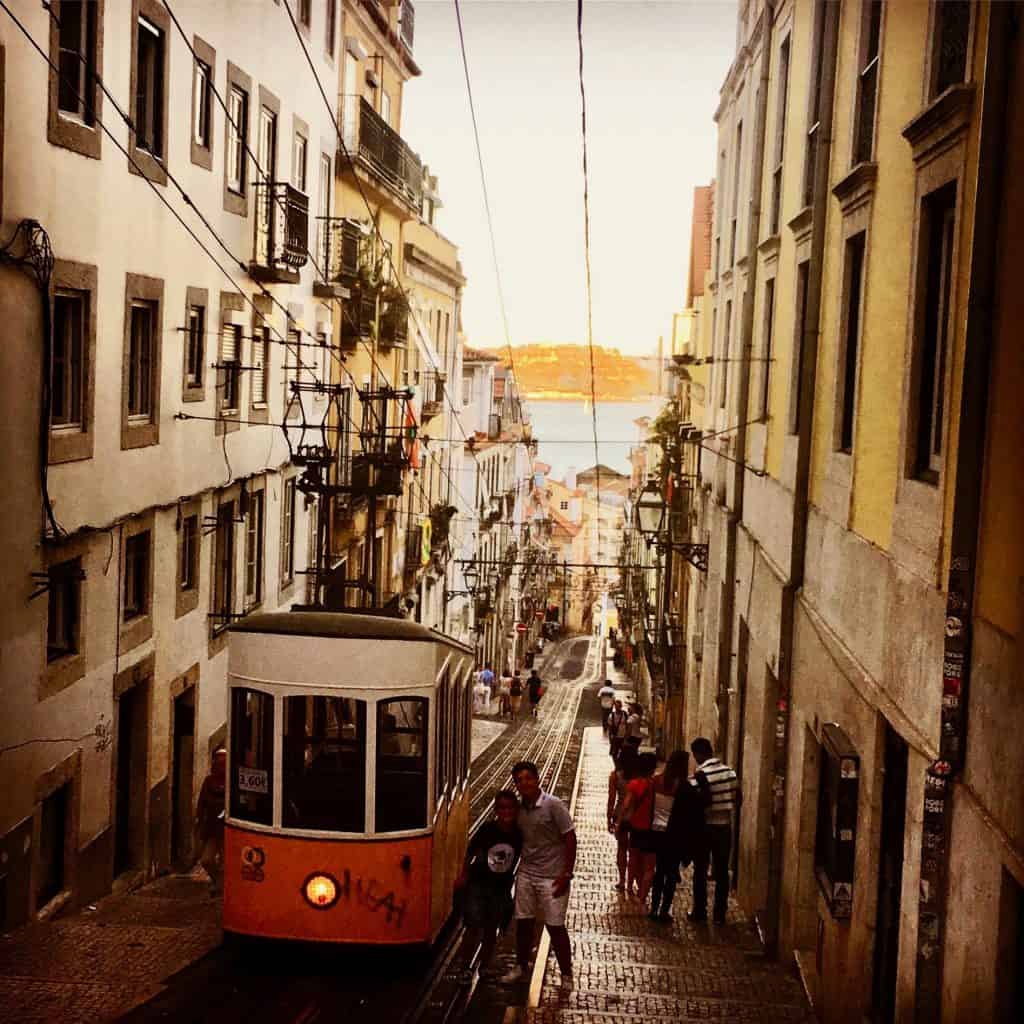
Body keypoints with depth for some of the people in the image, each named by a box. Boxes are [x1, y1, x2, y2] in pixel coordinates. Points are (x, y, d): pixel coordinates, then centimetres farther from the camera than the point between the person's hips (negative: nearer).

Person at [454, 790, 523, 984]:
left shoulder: (520, 834, -12)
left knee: (491, 929, 12)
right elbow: (471, 851, -4)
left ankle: (484, 967, 27)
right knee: (474, 926, -4)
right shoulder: (488, 829, -16)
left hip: (501, 888, 2)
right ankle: (466, 969, 8)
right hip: (477, 883, -2)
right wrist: (463, 876, -2)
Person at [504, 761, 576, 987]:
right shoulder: (520, 809, 5)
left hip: (551, 877, -5)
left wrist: (567, 874, -14)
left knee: (555, 926, -1)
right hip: (526, 875, 5)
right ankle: (521, 967, 27)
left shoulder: (553, 805, -12)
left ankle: (566, 974, 12)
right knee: (523, 923, 10)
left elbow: (570, 838, -12)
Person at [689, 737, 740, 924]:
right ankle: (720, 914, 12)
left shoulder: (701, 775, -16)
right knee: (722, 872, 10)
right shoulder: (729, 771, 1)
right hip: (725, 826, 5)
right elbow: (737, 798, 6)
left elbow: (703, 801, -20)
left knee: (700, 871, 9)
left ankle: (700, 912, 14)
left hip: (706, 827, -5)